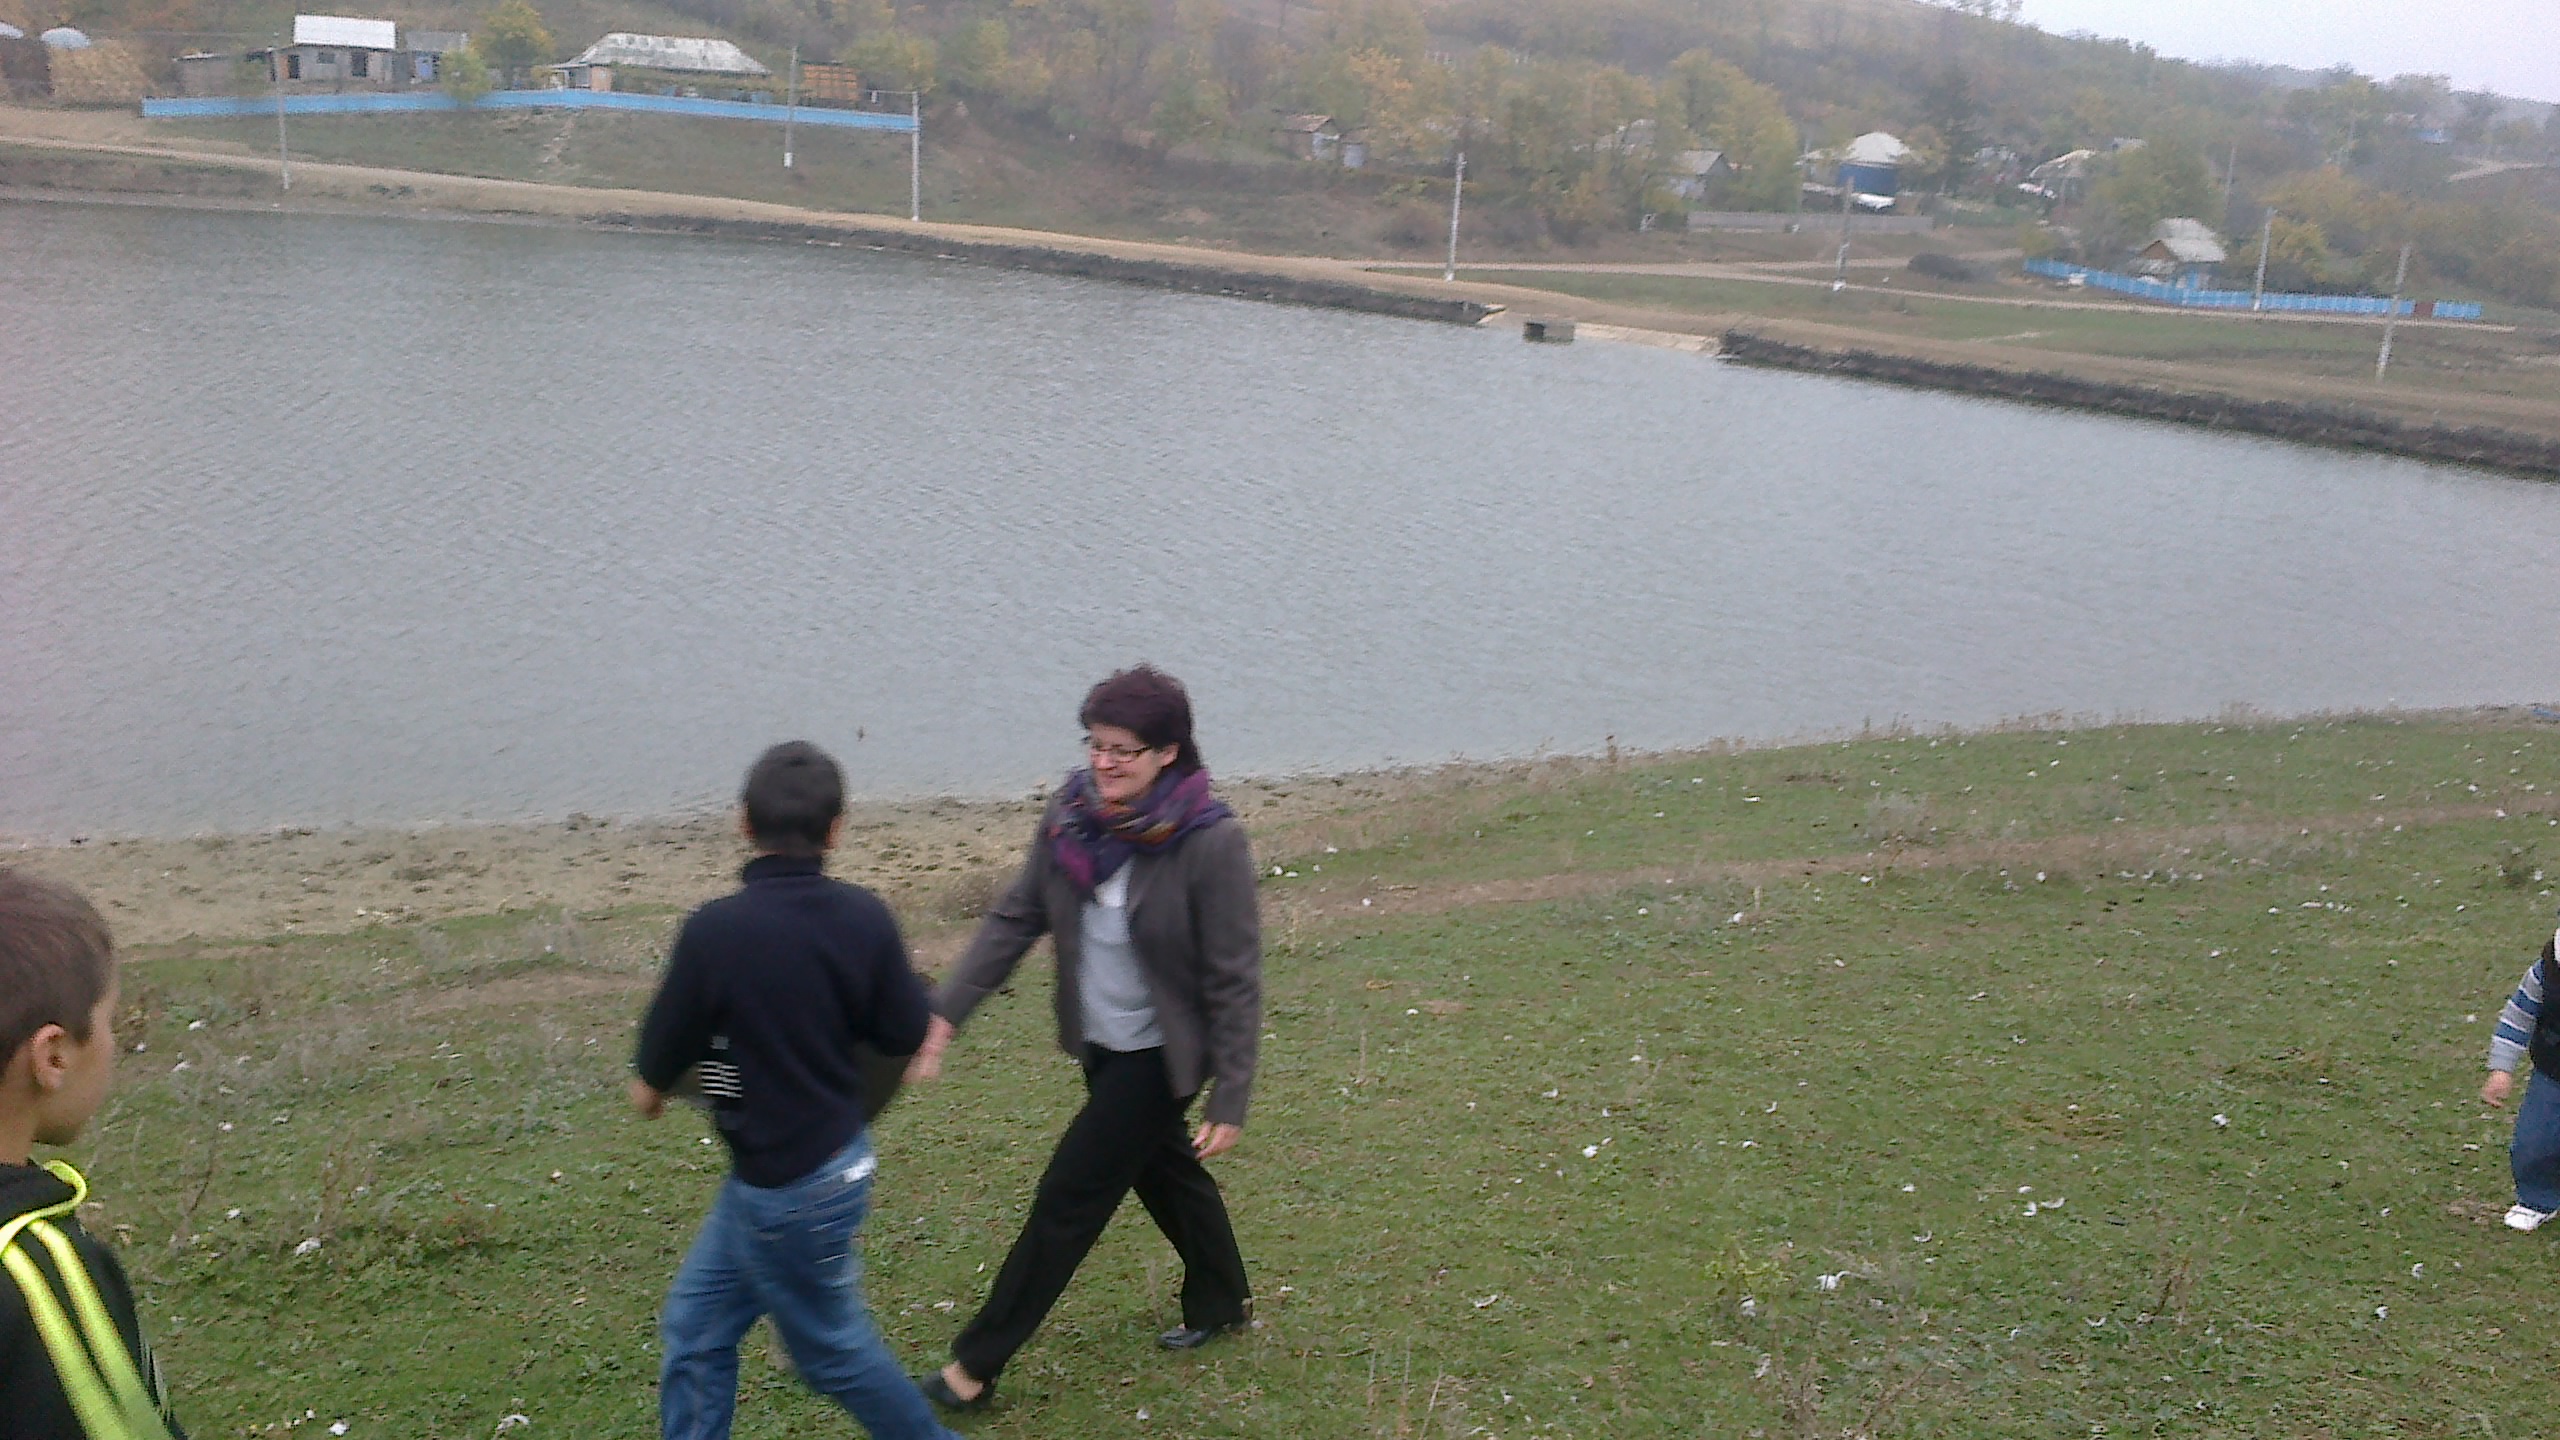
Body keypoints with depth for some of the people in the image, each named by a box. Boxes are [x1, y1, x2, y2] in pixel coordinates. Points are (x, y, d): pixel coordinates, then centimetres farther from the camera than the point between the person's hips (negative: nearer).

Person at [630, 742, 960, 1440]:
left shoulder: (715, 931, -24)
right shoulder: (863, 916, -11)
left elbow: (656, 1067, -11)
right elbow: (905, 1032, -1)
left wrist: (649, 1086, 12)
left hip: (784, 1186, -6)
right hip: (840, 1153, 6)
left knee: (832, 1345, 15)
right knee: (694, 1325, 18)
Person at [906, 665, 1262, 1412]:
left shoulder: (1211, 842, -27)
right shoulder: (1073, 815, -11)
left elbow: (1234, 983, -21)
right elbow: (1014, 917, -4)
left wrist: (1228, 1100, -19)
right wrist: (944, 1012, -12)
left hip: (1160, 1050, -6)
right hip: (1100, 1042, 7)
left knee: (1070, 1197, 0)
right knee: (1161, 1167, 25)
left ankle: (977, 1364, 14)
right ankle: (1221, 1300, 49)